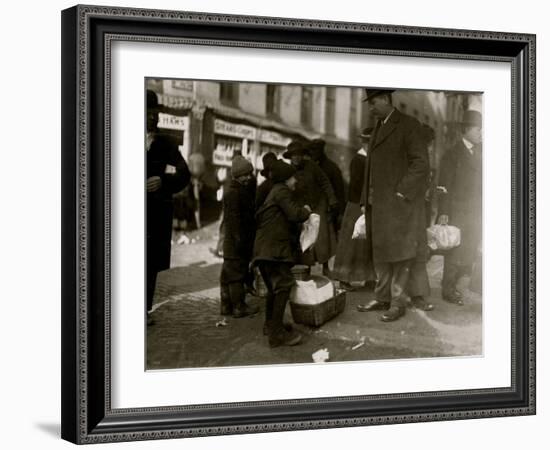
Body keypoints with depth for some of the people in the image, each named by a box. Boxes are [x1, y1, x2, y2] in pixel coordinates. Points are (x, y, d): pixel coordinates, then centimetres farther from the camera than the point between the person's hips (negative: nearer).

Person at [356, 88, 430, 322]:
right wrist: (366, 200, 13)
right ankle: (382, 298, 19)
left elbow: (421, 163, -14)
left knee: (398, 253, -3)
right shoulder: (379, 127, 18)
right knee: (379, 253, 11)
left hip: (398, 204, -8)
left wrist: (401, 193, -17)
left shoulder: (408, 125, -7)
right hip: (377, 204, 8)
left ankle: (397, 303, 4)